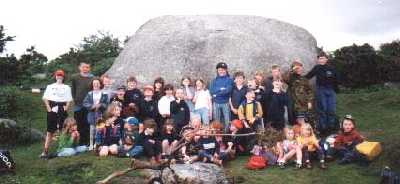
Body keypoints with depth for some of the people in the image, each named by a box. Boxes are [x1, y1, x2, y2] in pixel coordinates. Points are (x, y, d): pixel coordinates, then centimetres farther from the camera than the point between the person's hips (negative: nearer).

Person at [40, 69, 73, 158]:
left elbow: (69, 100, 7)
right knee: (50, 131, -3)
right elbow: (45, 98, 5)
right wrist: (48, 108, -7)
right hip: (52, 109, -1)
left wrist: (66, 107, -9)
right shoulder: (50, 86, 12)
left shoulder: (67, 87, 13)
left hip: (62, 109, 1)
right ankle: (45, 151, -2)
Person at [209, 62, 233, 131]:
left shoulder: (229, 80, 2)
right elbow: (211, 91, -2)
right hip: (216, 103, 3)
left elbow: (228, 90, -14)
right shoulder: (214, 80, 11)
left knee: (227, 121, -1)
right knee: (216, 121, 8)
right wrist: (221, 89, -11)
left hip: (225, 103, -3)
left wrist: (216, 93, -11)